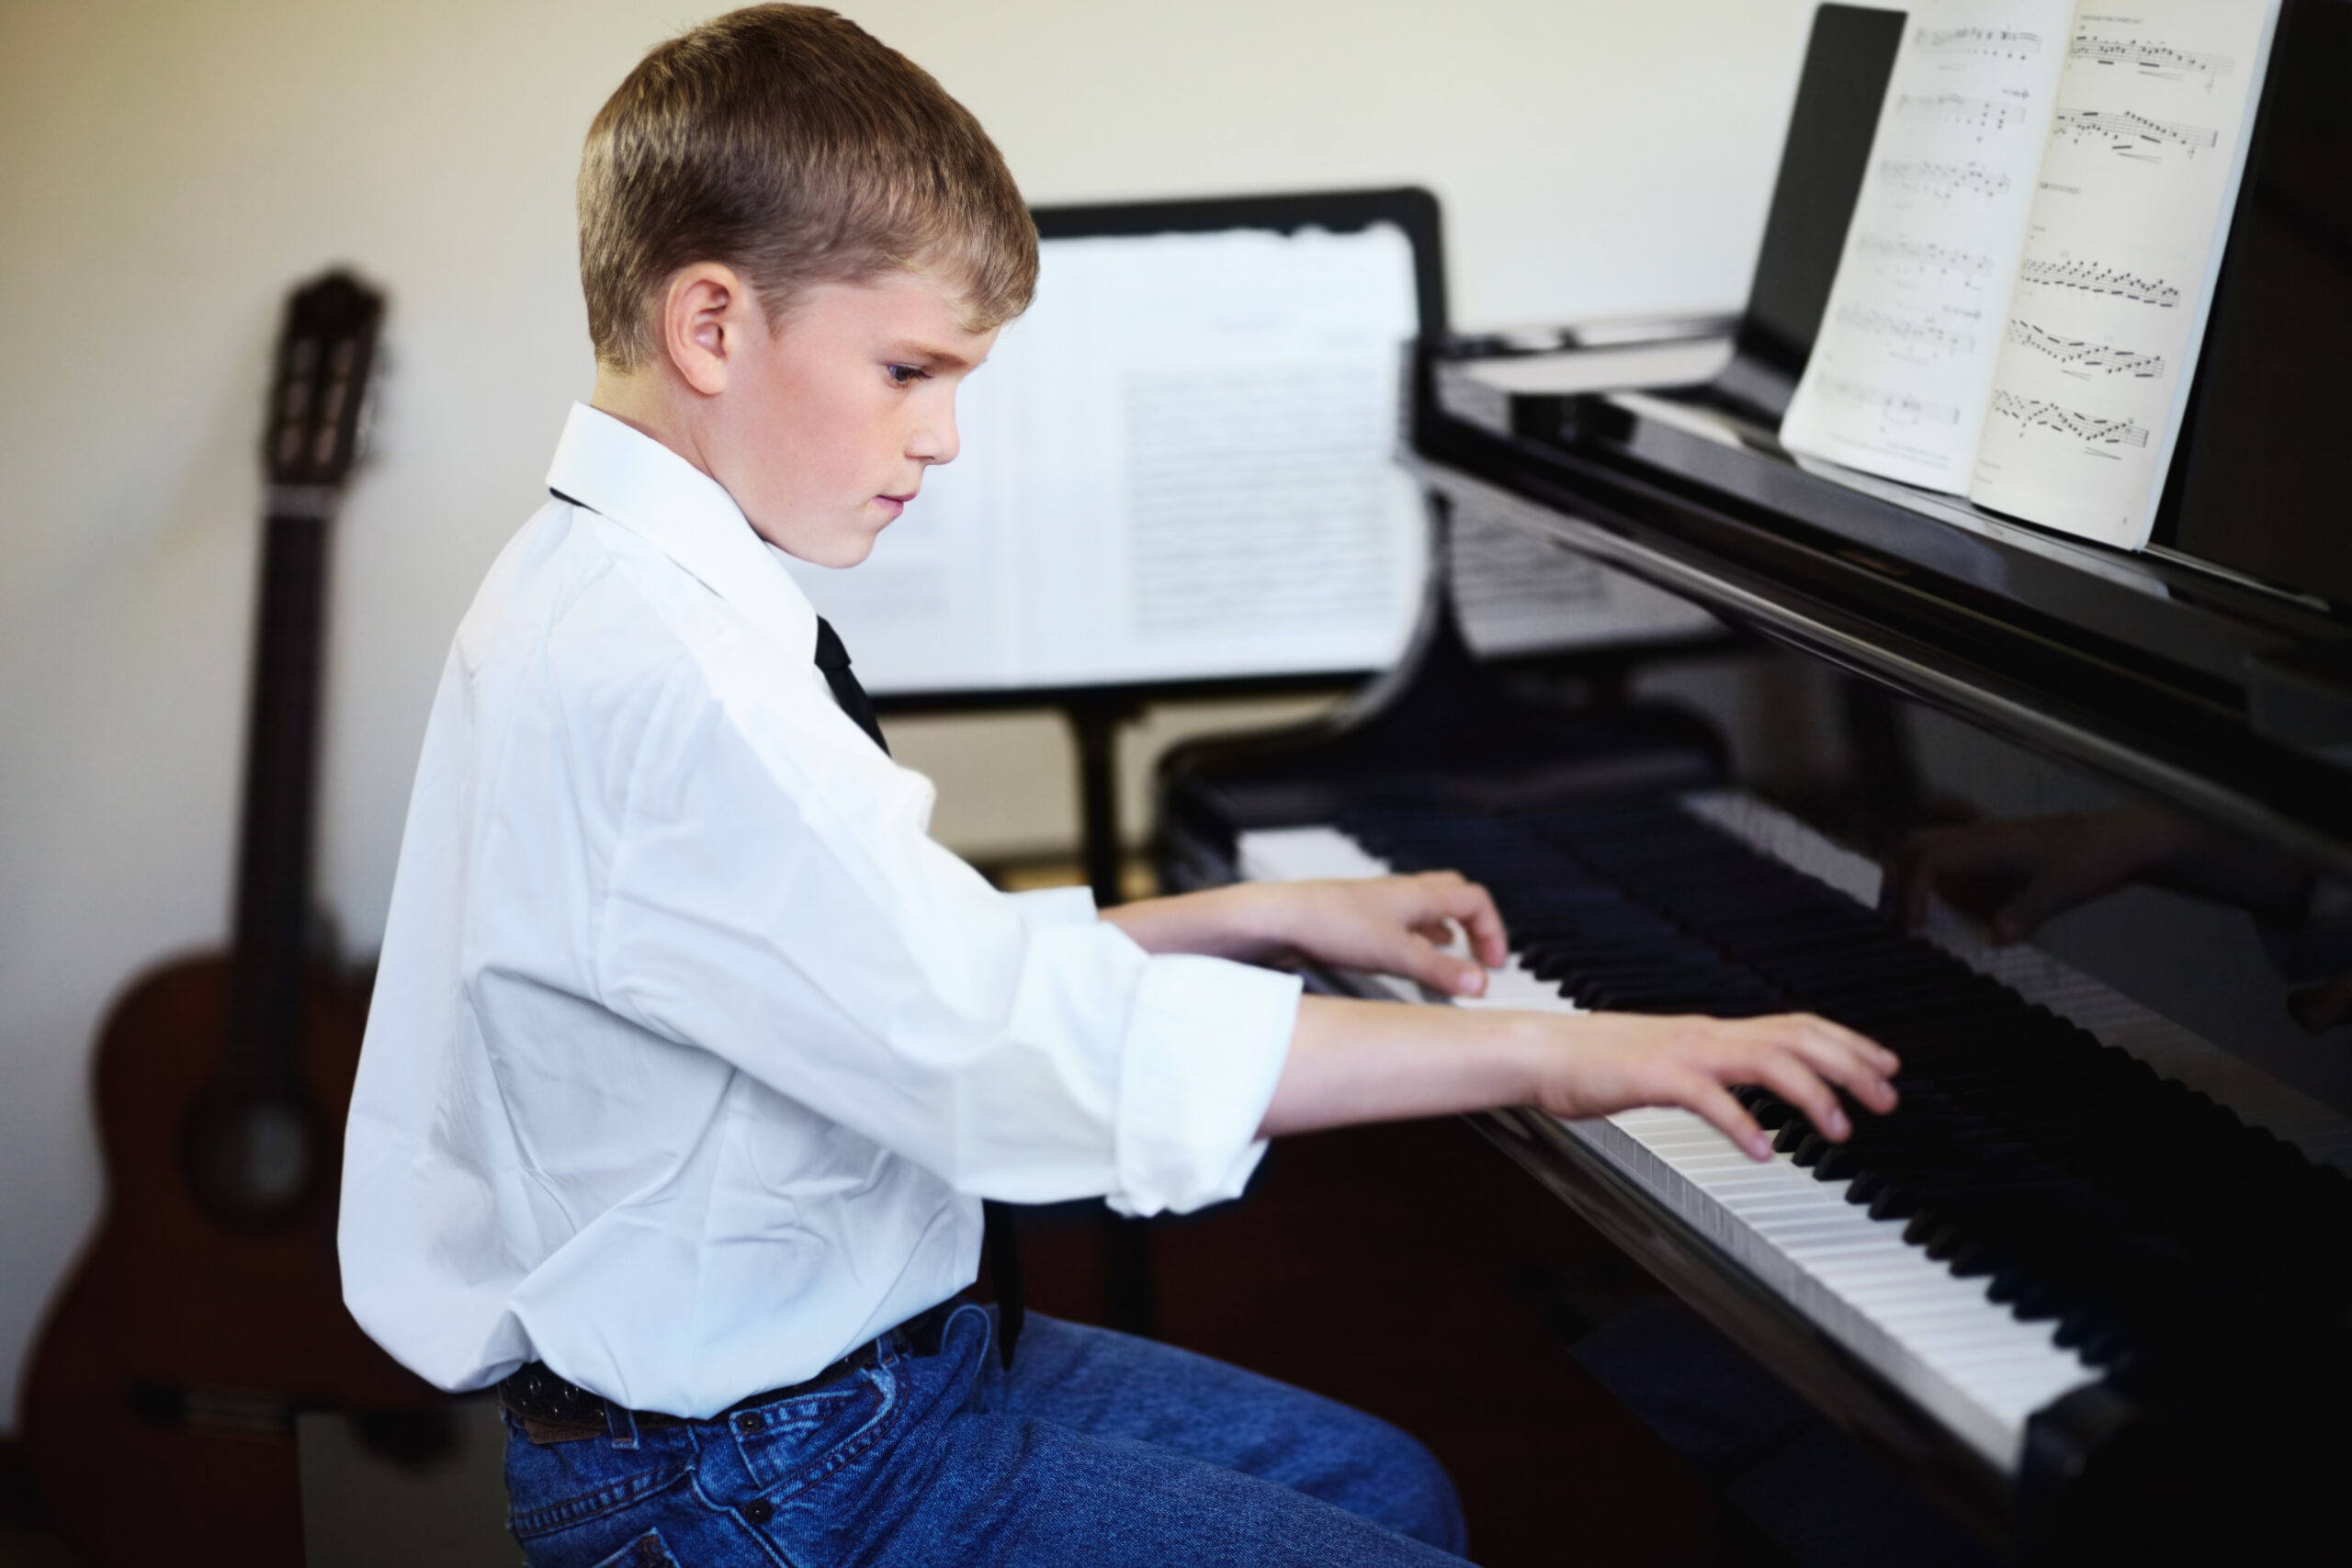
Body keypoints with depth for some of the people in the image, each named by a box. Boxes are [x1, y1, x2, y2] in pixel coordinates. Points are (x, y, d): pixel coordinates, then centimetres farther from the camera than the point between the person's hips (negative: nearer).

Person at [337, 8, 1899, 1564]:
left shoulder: (633, 593, 7)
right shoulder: (649, 678, -27)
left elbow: (910, 968, 13)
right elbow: (1036, 1050, -32)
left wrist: (1265, 917, 11)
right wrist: (1538, 1051, -27)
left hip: (850, 1360, 10)